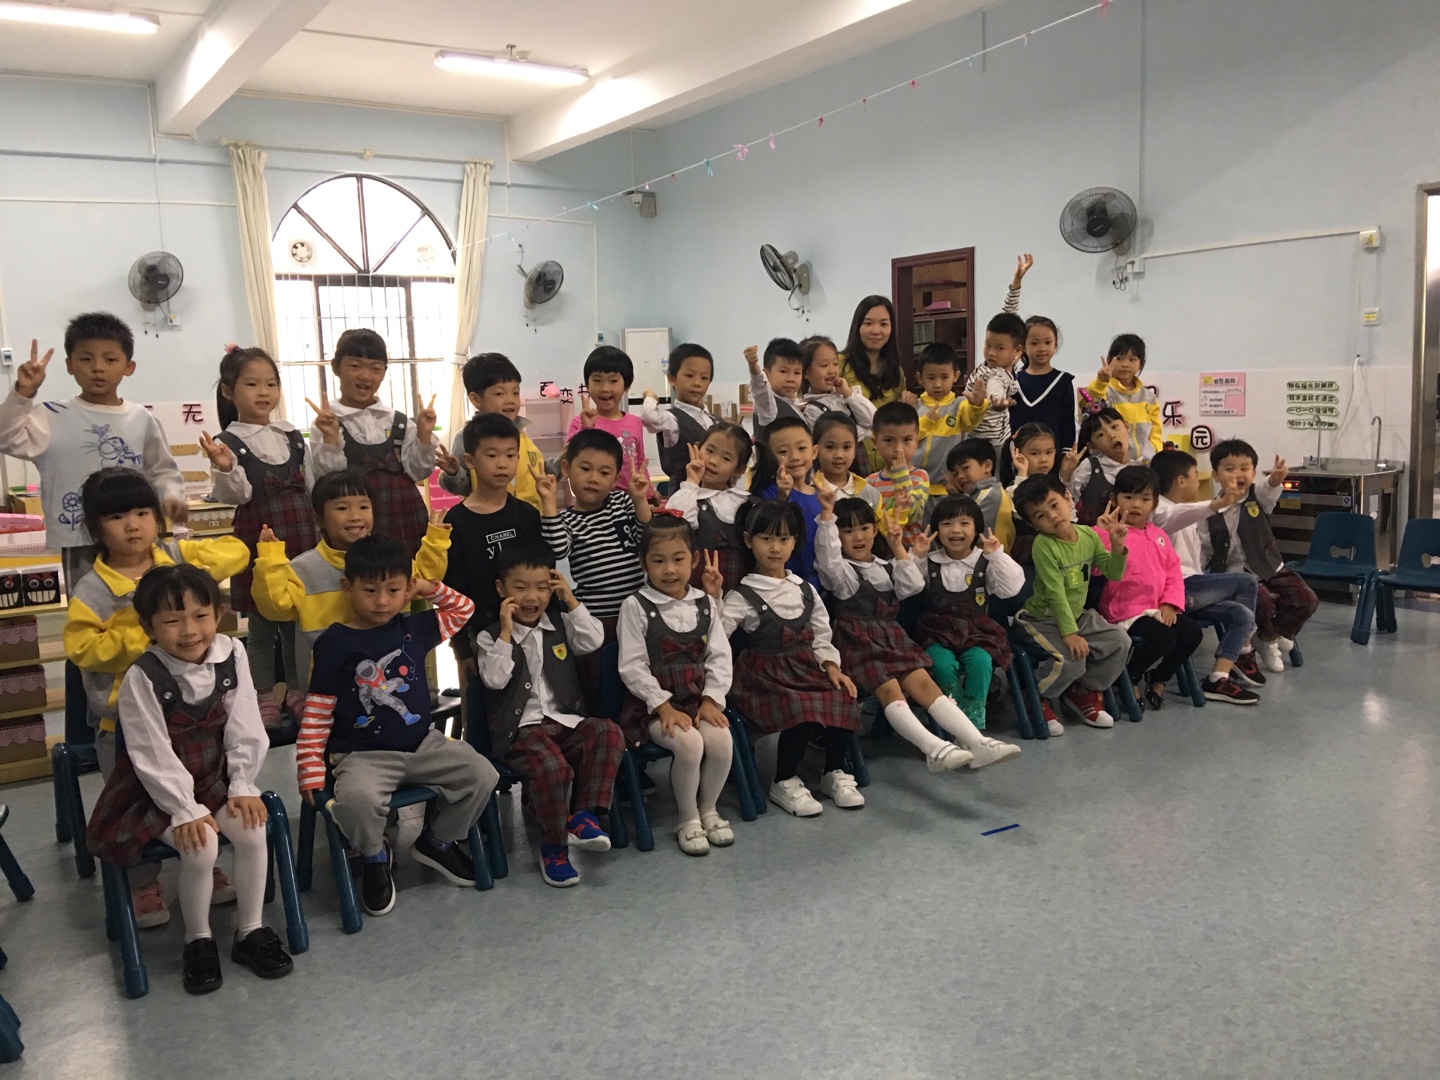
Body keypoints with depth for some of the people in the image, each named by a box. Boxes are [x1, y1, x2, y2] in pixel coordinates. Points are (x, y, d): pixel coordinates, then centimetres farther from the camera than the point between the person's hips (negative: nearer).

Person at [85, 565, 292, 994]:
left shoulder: (230, 655, -8)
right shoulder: (142, 678, -20)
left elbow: (245, 728, -4)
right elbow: (152, 754, -18)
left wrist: (243, 787, -8)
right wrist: (185, 809, -19)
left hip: (218, 777, 4)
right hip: (162, 787, -4)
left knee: (253, 830, -17)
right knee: (201, 846, -23)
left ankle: (251, 931, 3)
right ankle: (198, 941, 3)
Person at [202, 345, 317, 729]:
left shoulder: (293, 436, 10)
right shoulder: (229, 441, -5)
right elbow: (237, 495, -16)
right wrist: (225, 469, -32)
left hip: (301, 537, 4)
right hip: (259, 540, -4)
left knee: (299, 620, 13)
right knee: (261, 625, 6)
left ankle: (298, 691, 26)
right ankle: (264, 697, 19)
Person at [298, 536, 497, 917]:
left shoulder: (414, 628, 6)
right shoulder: (334, 643, -6)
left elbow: (463, 609, 20)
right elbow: (316, 713, -5)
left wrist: (429, 587, 4)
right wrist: (310, 770, -10)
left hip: (423, 744, 5)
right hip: (363, 754, -4)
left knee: (482, 775, -12)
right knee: (356, 799, -35)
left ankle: (437, 840, 15)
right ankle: (375, 857, 1)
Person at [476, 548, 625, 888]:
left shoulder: (560, 627, 15)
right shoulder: (490, 637, 5)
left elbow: (594, 640, -1)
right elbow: (495, 679, -9)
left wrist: (571, 600, -1)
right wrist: (506, 633, -12)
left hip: (567, 721, 4)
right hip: (521, 729, -4)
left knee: (609, 733, -26)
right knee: (551, 767, -33)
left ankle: (582, 815, -22)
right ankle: (553, 847, -11)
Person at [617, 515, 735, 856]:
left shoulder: (705, 604, 6)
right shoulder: (636, 607, -6)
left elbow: (719, 656, 4)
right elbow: (632, 666, -10)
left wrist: (711, 700, -8)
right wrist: (664, 706, -16)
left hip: (700, 699, 4)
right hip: (654, 704, -4)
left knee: (722, 739, -23)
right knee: (689, 743, -28)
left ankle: (708, 809, 5)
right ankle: (688, 820, -4)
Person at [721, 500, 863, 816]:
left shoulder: (805, 591, 13)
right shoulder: (743, 596, -4)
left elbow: (821, 636, 15)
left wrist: (831, 666, 0)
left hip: (806, 668, 5)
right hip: (766, 675, -5)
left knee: (844, 701, -21)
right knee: (802, 713, -30)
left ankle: (835, 773, 5)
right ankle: (784, 784, -4)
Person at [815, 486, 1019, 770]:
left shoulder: (885, 566, 22)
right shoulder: (839, 569, 3)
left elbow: (911, 587, 12)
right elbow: (826, 553, -18)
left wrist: (900, 549, 8)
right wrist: (828, 512, -31)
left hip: (891, 637, 5)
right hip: (858, 642, -5)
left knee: (925, 684, -13)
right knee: (890, 691, -26)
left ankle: (978, 744, -23)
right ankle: (935, 750, -40)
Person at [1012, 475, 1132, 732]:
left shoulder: (1088, 535, -2)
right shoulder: (1043, 544, -20)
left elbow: (1114, 573, 4)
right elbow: (1056, 594, -23)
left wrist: (1117, 547, -13)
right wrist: (1069, 632, -25)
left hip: (1078, 614, 7)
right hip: (1043, 619, -7)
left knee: (1120, 641, -8)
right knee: (1071, 660, -28)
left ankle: (1085, 691, 14)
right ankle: (1038, 699, 0)